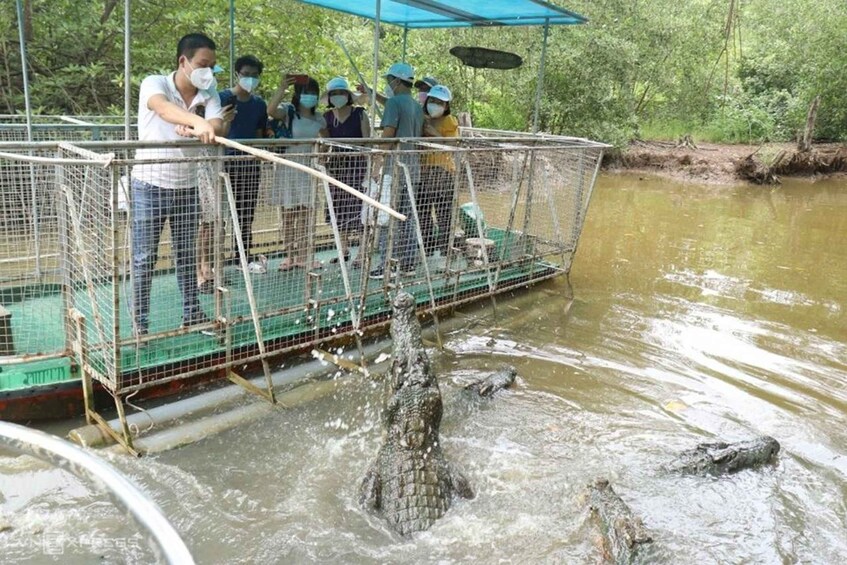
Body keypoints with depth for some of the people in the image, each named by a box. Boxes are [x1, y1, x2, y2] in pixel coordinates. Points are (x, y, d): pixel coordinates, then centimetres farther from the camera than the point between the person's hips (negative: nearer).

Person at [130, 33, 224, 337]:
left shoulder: (209, 92, -1)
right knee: (145, 259, 2)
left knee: (187, 255, 15)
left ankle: (192, 314, 28)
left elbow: (218, 125, -19)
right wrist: (199, 122, -57)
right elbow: (163, 108, -37)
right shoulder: (154, 83, -14)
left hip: (187, 185, 4)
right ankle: (140, 324, 12)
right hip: (150, 185, -4)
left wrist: (198, 130, -42)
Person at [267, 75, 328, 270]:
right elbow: (271, 110, -28)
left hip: (308, 168, 4)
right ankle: (290, 255, 12)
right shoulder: (288, 111, -6)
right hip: (288, 166, -4)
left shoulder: (319, 119, 8)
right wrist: (281, 88, -29)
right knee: (288, 213, 3)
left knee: (305, 212, 5)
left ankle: (301, 255, 13)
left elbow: (326, 141, 25)